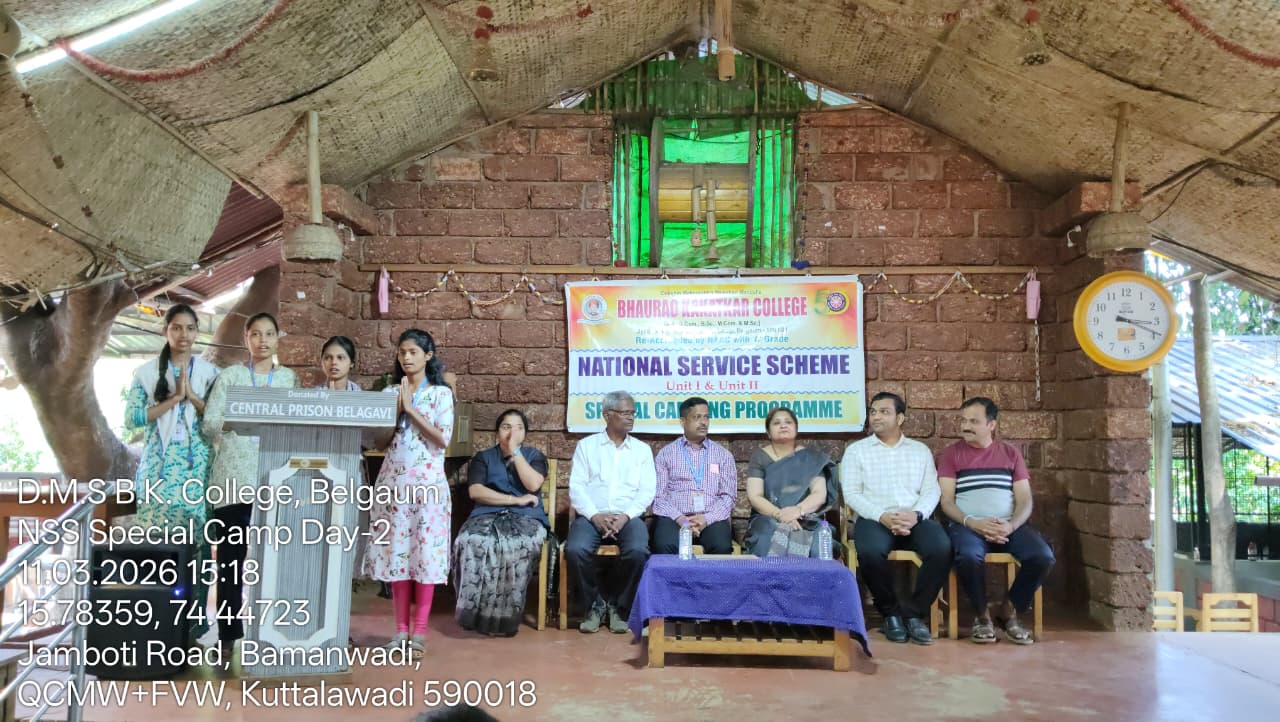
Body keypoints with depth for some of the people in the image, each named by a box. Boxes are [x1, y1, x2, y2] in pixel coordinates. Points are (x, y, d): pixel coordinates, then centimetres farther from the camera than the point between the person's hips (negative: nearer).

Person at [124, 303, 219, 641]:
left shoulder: (210, 373, 9)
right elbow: (131, 418, -1)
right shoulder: (146, 372, 9)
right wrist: (173, 399, -9)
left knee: (196, 543, -4)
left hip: (196, 469, 0)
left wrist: (192, 396, -8)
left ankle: (195, 623, 3)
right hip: (159, 469, 0)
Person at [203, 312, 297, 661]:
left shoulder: (291, 379, 12)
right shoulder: (230, 376, 6)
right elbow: (210, 424, 0)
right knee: (232, 558, 2)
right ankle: (228, 637, 9)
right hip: (235, 477, -1)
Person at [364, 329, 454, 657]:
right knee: (396, 550, 4)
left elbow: (442, 438, -10)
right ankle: (401, 628, 12)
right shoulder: (389, 392, 11)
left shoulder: (441, 393, 1)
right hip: (393, 479, 4)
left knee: (425, 551, -3)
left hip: (426, 481, -3)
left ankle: (420, 630, 5)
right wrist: (396, 408, -7)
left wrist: (410, 409, -10)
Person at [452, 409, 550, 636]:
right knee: (471, 542, -34)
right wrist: (516, 500, -7)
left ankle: (506, 615, -25)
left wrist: (515, 451, -1)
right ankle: (477, 612, -25)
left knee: (518, 545, -36)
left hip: (526, 517, -1)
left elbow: (533, 485, -5)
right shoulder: (483, 457, 16)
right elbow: (475, 491, -2)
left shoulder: (535, 456, 16)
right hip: (487, 515, 1)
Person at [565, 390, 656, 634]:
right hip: (592, 516, 0)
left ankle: (618, 606, -5)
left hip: (628, 517, 0)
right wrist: (595, 516, -13)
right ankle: (595, 603, -4)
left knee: (638, 551, -32)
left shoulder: (642, 449, 15)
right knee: (575, 550, -31)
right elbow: (577, 486, 3)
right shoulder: (587, 445, 13)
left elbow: (647, 491, 5)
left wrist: (626, 516, -12)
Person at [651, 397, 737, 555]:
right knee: (665, 546, -34)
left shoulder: (724, 455, 15)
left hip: (711, 518, 1)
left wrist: (707, 519, -10)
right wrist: (679, 518, -13)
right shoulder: (666, 453, 12)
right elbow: (658, 495, 5)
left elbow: (729, 496, 8)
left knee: (722, 547, -32)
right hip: (674, 517, -1)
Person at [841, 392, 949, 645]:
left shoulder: (920, 450, 19)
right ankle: (890, 612, -8)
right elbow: (851, 494, 2)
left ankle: (913, 612, -12)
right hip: (875, 518, -2)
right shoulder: (856, 450, 13)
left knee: (942, 548, -30)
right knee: (870, 552, -35)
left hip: (915, 519, 2)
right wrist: (882, 516, -14)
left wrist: (916, 514, -13)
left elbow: (931, 491, 8)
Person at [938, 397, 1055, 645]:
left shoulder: (1011, 453, 14)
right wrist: (972, 523, -18)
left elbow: (1025, 500, 7)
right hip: (967, 525, -2)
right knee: (969, 557, -36)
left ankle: (1011, 613, -3)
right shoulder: (951, 453, 7)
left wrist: (1011, 525, -13)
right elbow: (946, 501, 0)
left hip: (1009, 526, 3)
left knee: (1043, 557, -25)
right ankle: (983, 615, -9)